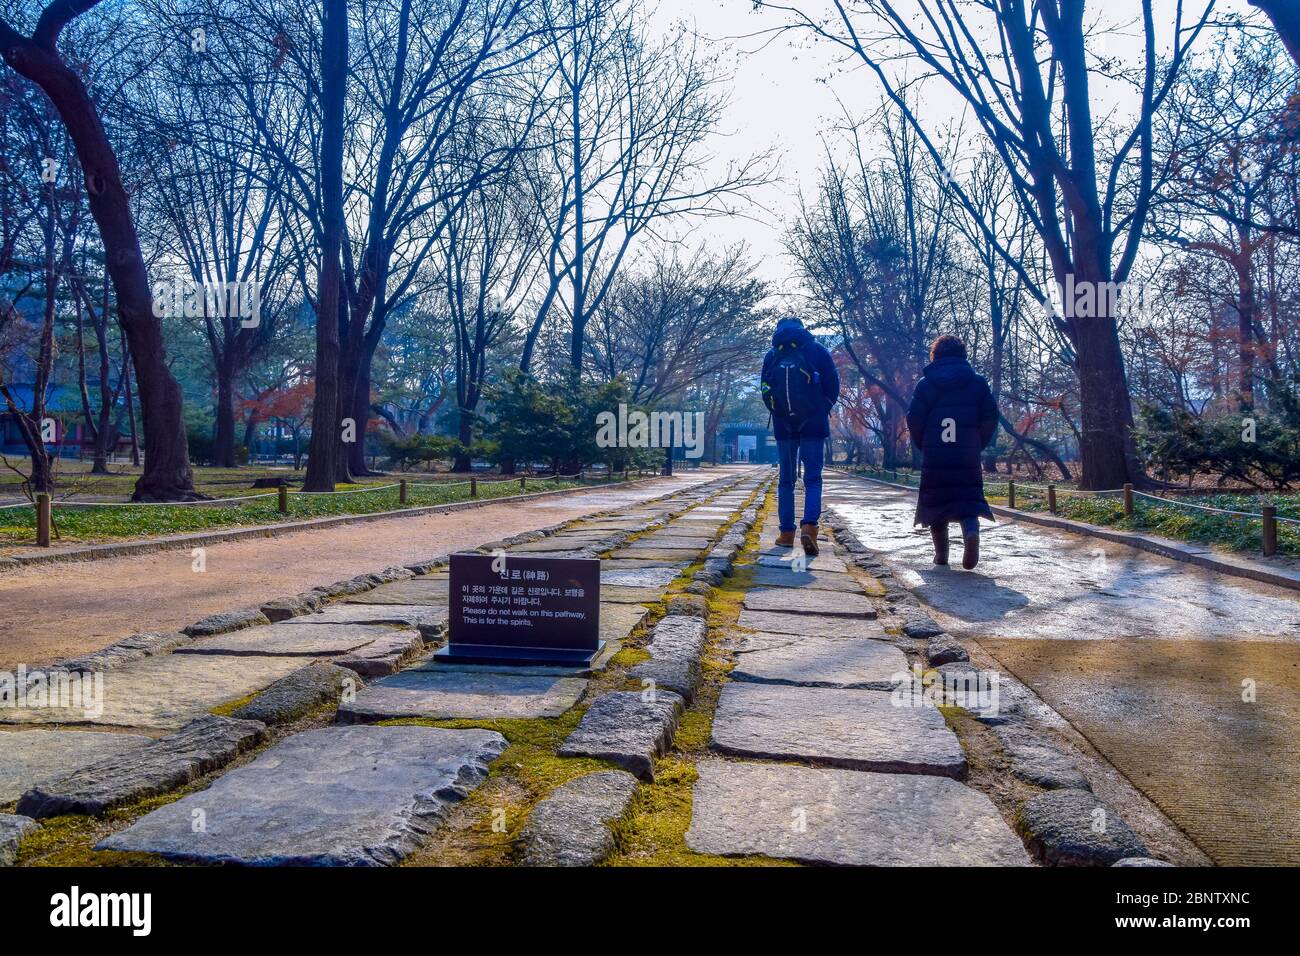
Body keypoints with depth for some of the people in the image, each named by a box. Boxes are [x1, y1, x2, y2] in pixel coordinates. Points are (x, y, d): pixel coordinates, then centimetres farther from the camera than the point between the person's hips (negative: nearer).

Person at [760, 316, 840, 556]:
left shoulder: (771, 356, 5)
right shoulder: (817, 350, 1)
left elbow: (765, 391, 7)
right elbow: (833, 386, 2)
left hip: (783, 426, 2)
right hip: (814, 424, -2)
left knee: (786, 479, 11)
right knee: (813, 479, -1)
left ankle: (787, 533, 10)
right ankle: (809, 526, -21)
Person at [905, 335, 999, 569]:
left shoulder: (926, 383, 2)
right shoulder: (977, 382, 6)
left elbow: (914, 418, -3)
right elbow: (990, 416, 2)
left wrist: (922, 445, 11)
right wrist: (979, 444, 13)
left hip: (934, 456, 0)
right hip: (968, 455, 1)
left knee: (935, 500, 9)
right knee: (967, 498, 3)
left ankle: (941, 553, 10)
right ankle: (971, 531, -27)